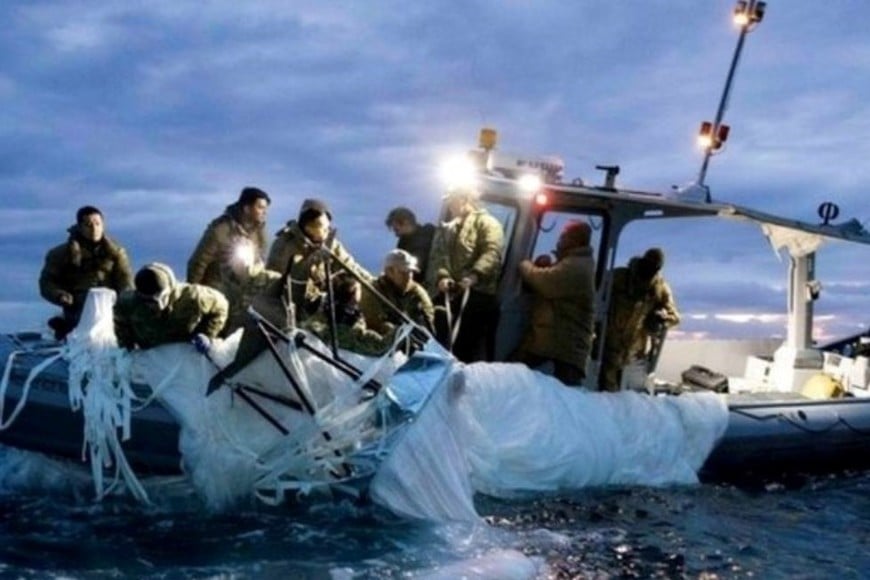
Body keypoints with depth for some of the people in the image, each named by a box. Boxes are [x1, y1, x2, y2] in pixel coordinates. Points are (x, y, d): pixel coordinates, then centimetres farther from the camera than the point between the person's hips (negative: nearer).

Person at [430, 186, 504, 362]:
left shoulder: (486, 223, 2)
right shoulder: (447, 229, 25)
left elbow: (492, 253, -14)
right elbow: (438, 255, 12)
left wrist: (474, 275, -29)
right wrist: (442, 276, -9)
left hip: (478, 293, -7)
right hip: (449, 294, 7)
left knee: (476, 350, -7)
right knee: (445, 344, 8)